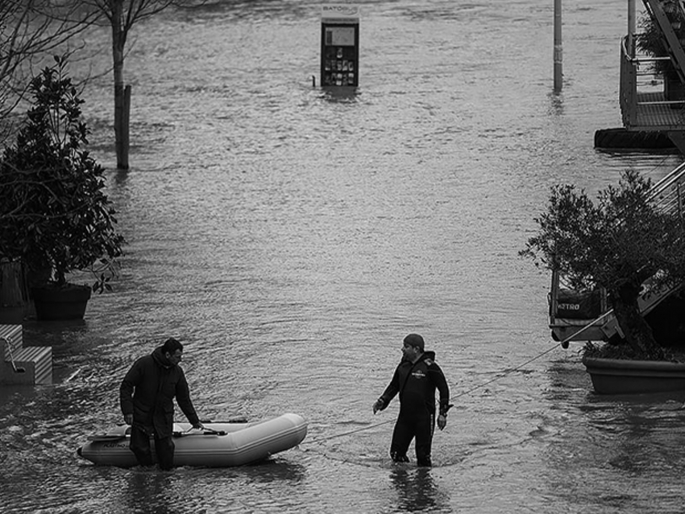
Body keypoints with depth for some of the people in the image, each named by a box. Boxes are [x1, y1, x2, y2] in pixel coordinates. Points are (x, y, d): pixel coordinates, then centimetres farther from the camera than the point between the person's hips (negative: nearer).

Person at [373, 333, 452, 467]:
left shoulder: (429, 366, -11)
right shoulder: (403, 365, 7)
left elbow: (444, 389, -8)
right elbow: (394, 386, 21)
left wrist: (443, 413, -11)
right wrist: (382, 401, 7)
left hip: (424, 417, -6)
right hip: (405, 415, 6)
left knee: (423, 455, -4)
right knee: (396, 453, 5)